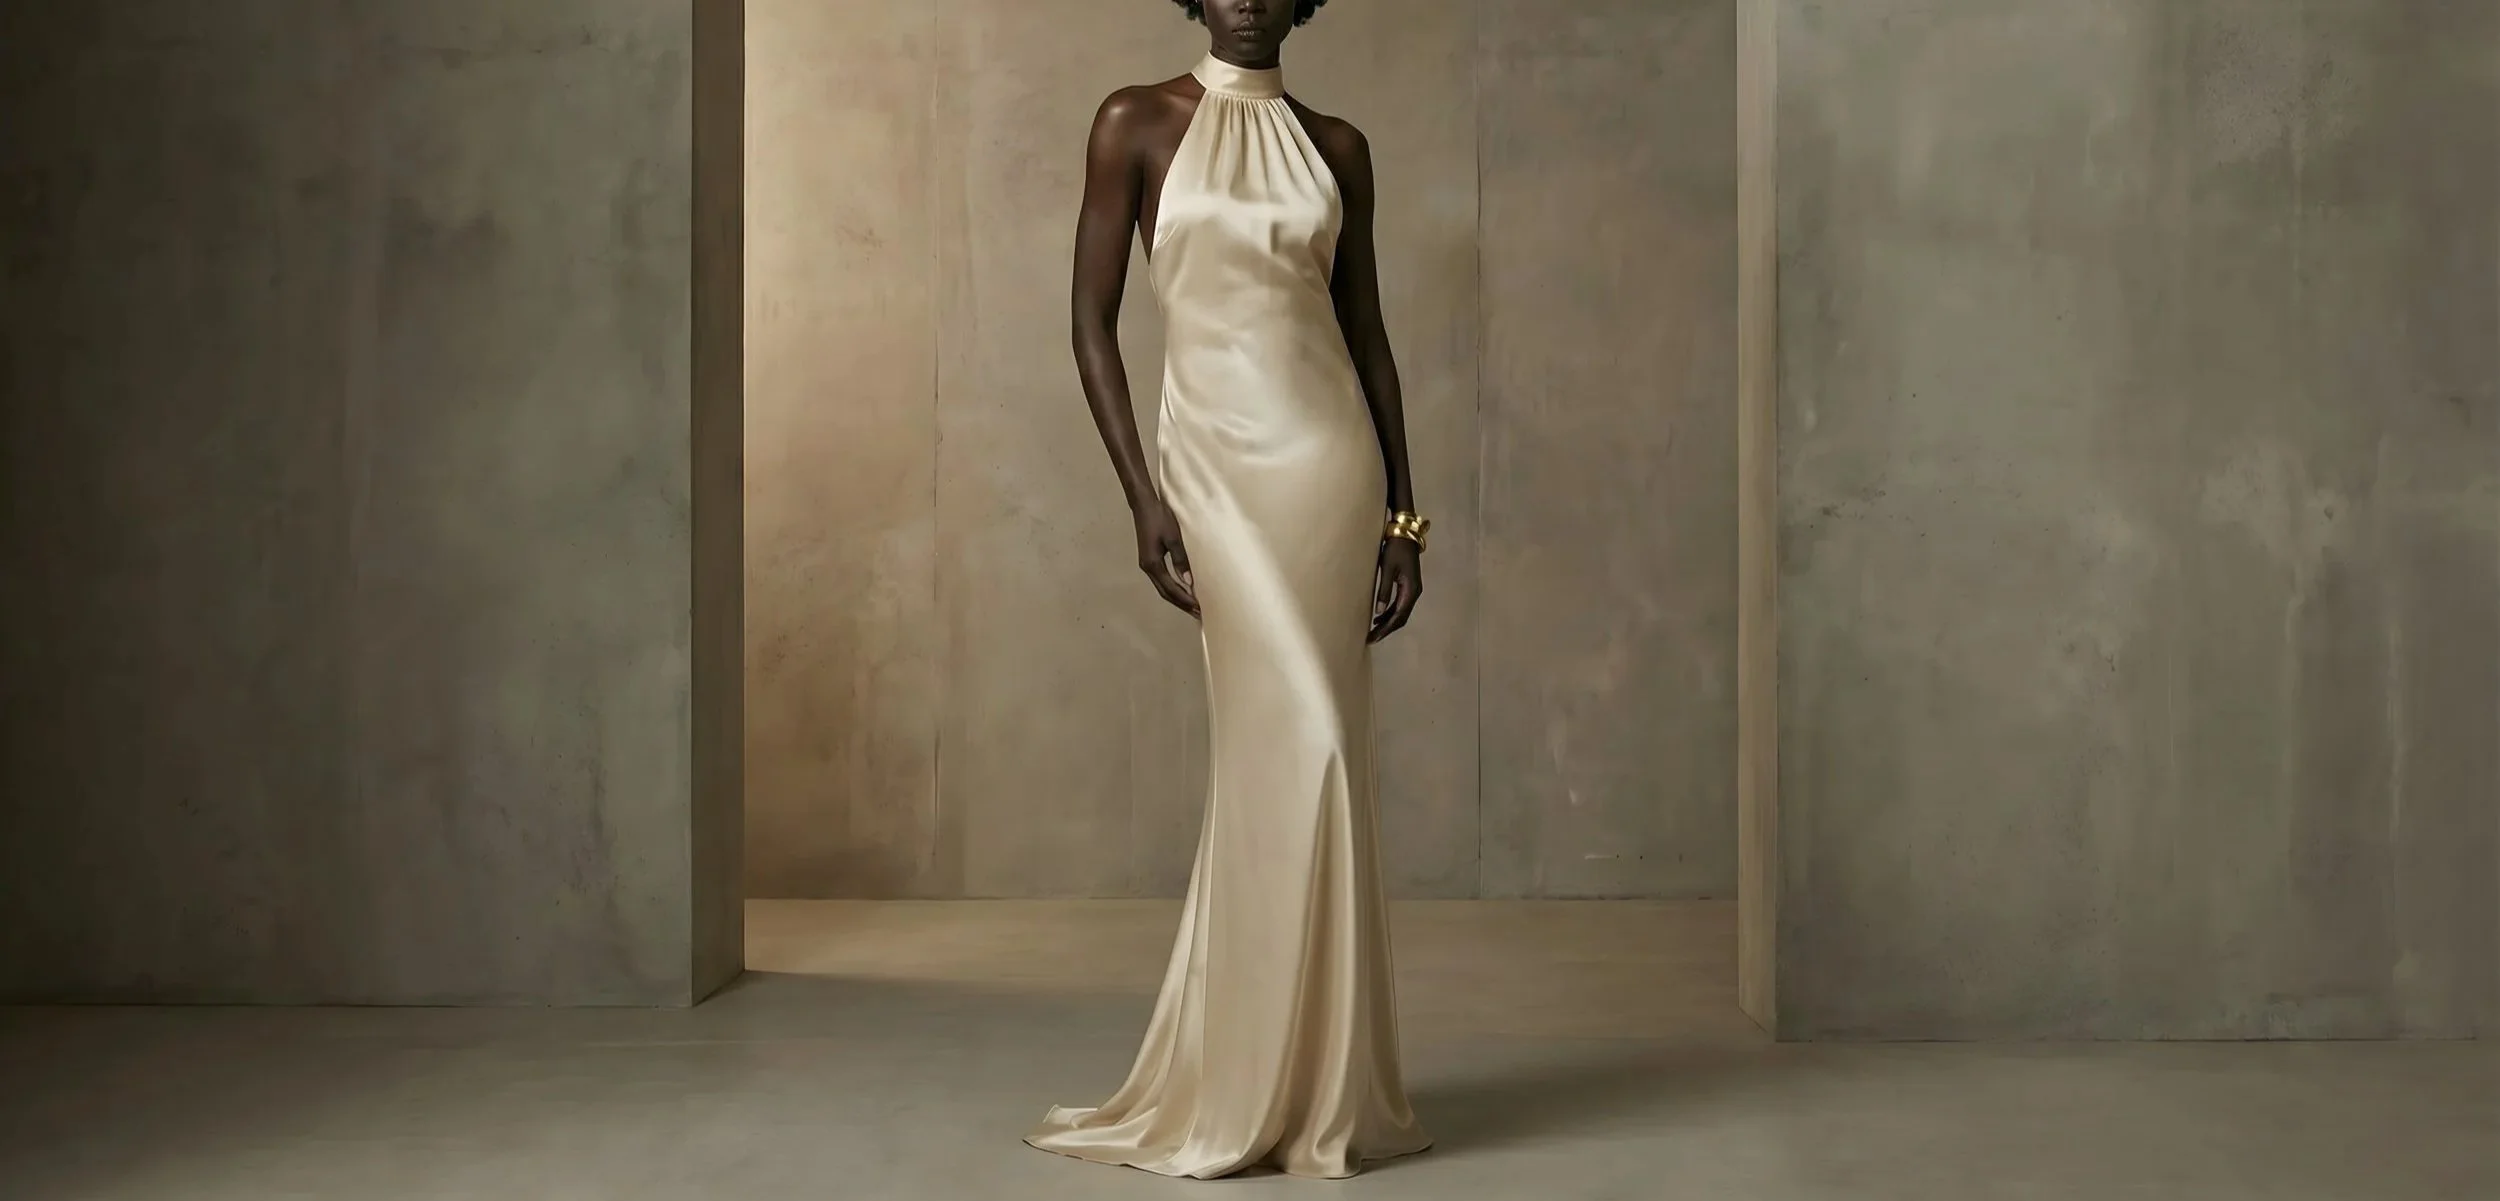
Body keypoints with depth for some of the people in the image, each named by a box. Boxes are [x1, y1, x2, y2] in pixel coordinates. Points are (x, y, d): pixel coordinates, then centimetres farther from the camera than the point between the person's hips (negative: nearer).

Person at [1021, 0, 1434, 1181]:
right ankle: (1285, 1090, 5)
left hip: (1331, 465, 3)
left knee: (1275, 765, 3)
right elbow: (1092, 324, -1)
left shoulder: (1336, 146, 11)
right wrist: (1143, 496, -10)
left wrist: (1402, 514, 8)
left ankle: (1259, 1075, 14)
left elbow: (1367, 333, 13)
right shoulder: (1136, 123, 2)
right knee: (1298, 751, -9)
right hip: (1217, 466, -3)